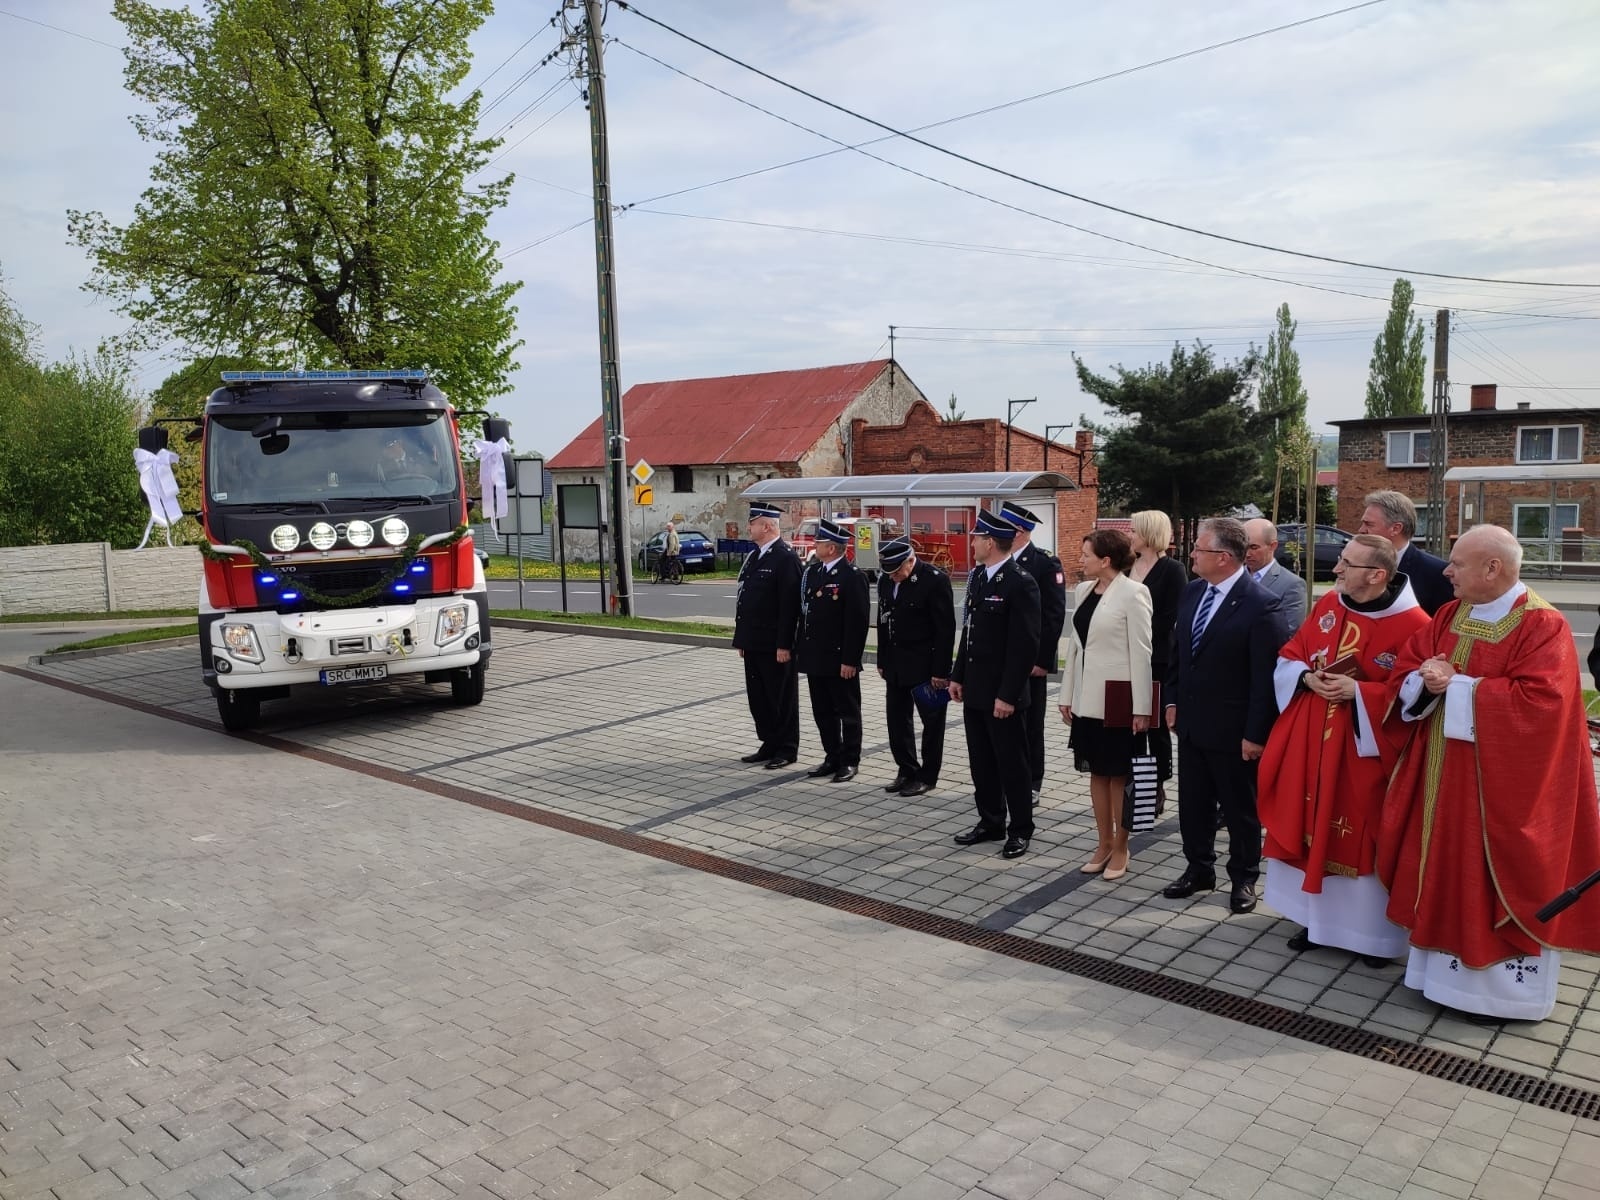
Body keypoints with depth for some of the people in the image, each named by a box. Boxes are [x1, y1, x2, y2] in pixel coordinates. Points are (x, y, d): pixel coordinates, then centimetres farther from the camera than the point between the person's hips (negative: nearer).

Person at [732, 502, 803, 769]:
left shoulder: (785, 558, -14)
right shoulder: (753, 557, 14)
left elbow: (790, 605, -19)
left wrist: (784, 645, -21)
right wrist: (742, 638, 17)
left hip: (775, 645, -9)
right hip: (754, 643, 9)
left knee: (781, 698, 2)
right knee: (758, 696, 14)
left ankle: (787, 749, 13)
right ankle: (769, 744, 25)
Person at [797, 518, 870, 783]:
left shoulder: (852, 577, -14)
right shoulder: (811, 571, 9)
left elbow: (858, 622, -17)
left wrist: (849, 660, -18)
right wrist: (802, 651, 11)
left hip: (840, 660, -7)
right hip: (815, 658, 8)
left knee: (847, 712, 6)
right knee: (822, 712, 14)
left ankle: (850, 761, 16)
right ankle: (832, 757, 26)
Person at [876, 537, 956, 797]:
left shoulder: (935, 580, -16)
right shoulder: (885, 580, 4)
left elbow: (946, 629, -15)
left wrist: (940, 671, -16)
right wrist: (882, 661, 12)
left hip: (925, 666, -6)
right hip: (896, 666, 7)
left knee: (932, 722, 5)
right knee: (897, 719, 11)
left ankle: (927, 776, 16)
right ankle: (907, 771, 25)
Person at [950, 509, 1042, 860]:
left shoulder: (1020, 583, -16)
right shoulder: (976, 576, 9)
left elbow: (1026, 645, -19)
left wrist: (1008, 695, -19)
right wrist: (958, 676, 13)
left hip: (1001, 693, -8)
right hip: (974, 689, 8)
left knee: (1011, 762, 4)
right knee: (981, 761, 15)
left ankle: (1020, 830, 17)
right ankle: (990, 822, 29)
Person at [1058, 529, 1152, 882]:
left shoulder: (1133, 593, -12)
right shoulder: (1083, 590, 8)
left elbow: (1141, 652, -13)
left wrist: (1142, 708, -14)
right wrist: (1067, 695, 11)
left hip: (1117, 697, -6)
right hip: (1087, 696, 7)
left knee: (1118, 773, 5)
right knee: (1096, 771, 13)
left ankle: (1120, 848, 18)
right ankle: (1104, 844, 25)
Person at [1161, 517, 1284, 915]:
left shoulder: (1260, 604, -18)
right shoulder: (1191, 592, 4)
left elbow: (1266, 674, -18)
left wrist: (1256, 733, -17)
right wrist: (1172, 701, 10)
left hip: (1233, 730, -6)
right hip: (1191, 722, 7)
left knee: (1240, 808, 11)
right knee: (1192, 803, 16)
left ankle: (1243, 878, 28)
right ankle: (1199, 869, 33)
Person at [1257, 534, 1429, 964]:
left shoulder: (1411, 624, -14)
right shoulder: (1327, 605, 3)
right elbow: (1289, 657, 10)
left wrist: (1359, 692, -22)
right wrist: (1308, 678, -10)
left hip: (1364, 748, -5)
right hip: (1311, 741, 5)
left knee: (1361, 837, 3)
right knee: (1313, 827, 12)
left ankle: (1371, 932, 20)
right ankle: (1317, 918, 27)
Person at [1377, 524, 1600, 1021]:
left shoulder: (1542, 626, -14)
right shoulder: (1449, 616, 7)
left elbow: (1537, 701, -25)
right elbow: (1406, 672, 9)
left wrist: (1456, 686, -20)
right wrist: (1425, 681, -14)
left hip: (1500, 788, -7)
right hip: (1443, 779, 7)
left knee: (1496, 883, 3)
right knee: (1448, 872, 14)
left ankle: (1509, 988, 17)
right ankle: (1449, 966, 27)